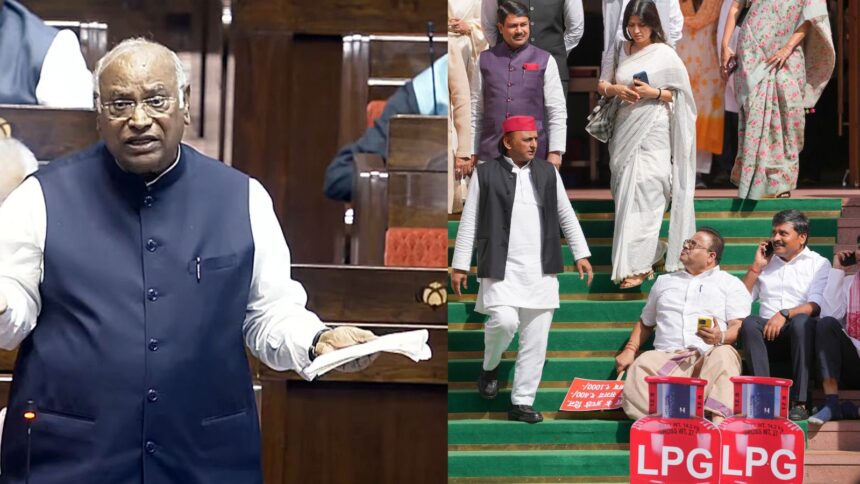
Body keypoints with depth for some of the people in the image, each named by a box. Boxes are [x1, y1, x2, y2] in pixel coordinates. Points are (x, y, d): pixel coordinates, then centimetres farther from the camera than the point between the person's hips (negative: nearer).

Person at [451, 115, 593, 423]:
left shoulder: (547, 172, 12)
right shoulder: (485, 174, 2)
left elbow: (566, 215, 18)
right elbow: (468, 222, 4)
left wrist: (581, 254, 12)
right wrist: (459, 265, 2)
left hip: (541, 270, 4)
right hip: (501, 268, -3)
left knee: (535, 340, 2)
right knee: (505, 321, -21)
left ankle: (522, 403, 12)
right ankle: (489, 368, 11)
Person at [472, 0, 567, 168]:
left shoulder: (545, 60, 3)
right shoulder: (484, 60, 7)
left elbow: (557, 111, 1)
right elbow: (476, 110, 7)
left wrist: (555, 152, -6)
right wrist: (471, 153, 5)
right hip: (490, 154, 1)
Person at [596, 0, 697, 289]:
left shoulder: (665, 55, -4)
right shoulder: (621, 51, 9)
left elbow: (680, 94, -1)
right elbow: (602, 84, 12)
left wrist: (654, 93, -16)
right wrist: (616, 89, -9)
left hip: (652, 134, -6)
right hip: (625, 128, 6)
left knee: (642, 195, -10)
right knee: (625, 193, 9)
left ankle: (638, 265, -8)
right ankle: (648, 251, 24)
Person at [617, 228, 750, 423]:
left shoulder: (730, 283, 19)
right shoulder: (664, 281, 32)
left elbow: (740, 326, 5)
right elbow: (645, 323, 35)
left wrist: (721, 337, -19)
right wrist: (630, 350, 16)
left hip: (707, 355, -2)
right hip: (666, 357, 2)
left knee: (724, 355, -39)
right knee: (641, 365, -33)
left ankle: (719, 422, -54)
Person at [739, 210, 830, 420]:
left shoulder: (819, 264, 13)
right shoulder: (766, 262, 26)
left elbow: (817, 305, -4)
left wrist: (785, 314, -21)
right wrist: (756, 267, 12)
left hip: (801, 333, -3)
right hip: (767, 334, 3)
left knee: (801, 321, -37)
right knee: (748, 322, -30)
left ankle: (799, 402, -36)